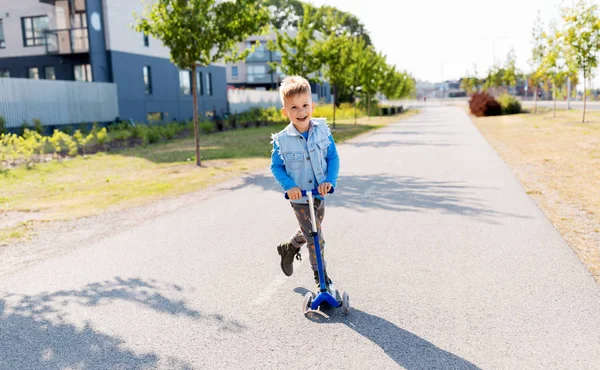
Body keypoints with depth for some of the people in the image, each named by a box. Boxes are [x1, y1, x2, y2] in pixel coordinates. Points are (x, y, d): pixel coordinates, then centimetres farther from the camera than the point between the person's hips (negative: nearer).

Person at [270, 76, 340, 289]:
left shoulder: (322, 130, -10)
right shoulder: (282, 140, -16)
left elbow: (333, 157, -4)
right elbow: (276, 167, -4)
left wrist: (330, 180, -18)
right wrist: (288, 185, -19)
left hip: (320, 194, 4)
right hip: (299, 197, -4)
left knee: (309, 230, 24)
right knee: (315, 237, -1)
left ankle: (288, 248, 53)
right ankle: (321, 276, 20)